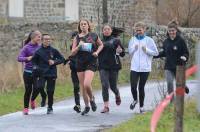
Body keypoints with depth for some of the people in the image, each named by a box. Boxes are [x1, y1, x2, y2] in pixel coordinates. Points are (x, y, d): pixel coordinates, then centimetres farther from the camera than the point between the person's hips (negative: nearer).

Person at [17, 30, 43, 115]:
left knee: (36, 88, -6)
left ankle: (32, 100, 27)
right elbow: (19, 58, -13)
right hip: (28, 72, -3)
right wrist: (27, 58, -30)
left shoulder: (39, 47, 5)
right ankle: (25, 108, 14)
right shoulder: (26, 47, -7)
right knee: (28, 90, -1)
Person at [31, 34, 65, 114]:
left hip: (52, 74, 1)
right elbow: (34, 61, 10)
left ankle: (50, 108, 17)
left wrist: (54, 62, -7)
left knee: (50, 91, 2)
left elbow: (62, 59, 8)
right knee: (40, 86, -23)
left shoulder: (53, 51, 2)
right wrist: (35, 67, -8)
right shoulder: (38, 51, 0)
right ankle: (32, 99, 2)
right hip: (42, 73, -1)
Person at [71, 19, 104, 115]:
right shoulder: (77, 38, 5)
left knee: (87, 84, -21)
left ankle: (91, 99, 8)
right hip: (80, 63, 3)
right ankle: (86, 106, 23)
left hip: (91, 63, -3)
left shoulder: (94, 36, 3)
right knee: (82, 87, 7)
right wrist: (78, 46, -14)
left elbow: (101, 45, 19)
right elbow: (73, 52, 2)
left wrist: (97, 52, 2)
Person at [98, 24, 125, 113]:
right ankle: (106, 106, -9)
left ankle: (117, 95, 41)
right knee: (105, 85, -11)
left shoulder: (116, 40, 3)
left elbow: (122, 54, 3)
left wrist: (120, 51, -20)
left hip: (114, 66, -1)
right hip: (103, 67, 1)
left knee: (113, 86, 5)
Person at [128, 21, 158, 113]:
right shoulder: (133, 39, 9)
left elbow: (156, 53, 1)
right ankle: (135, 100, 21)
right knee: (133, 86, -9)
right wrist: (134, 48, -2)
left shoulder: (149, 40, 1)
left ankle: (141, 106, 16)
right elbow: (130, 52, 17)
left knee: (141, 87, 2)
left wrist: (146, 50, -11)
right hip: (134, 67, 2)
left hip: (145, 68, -2)